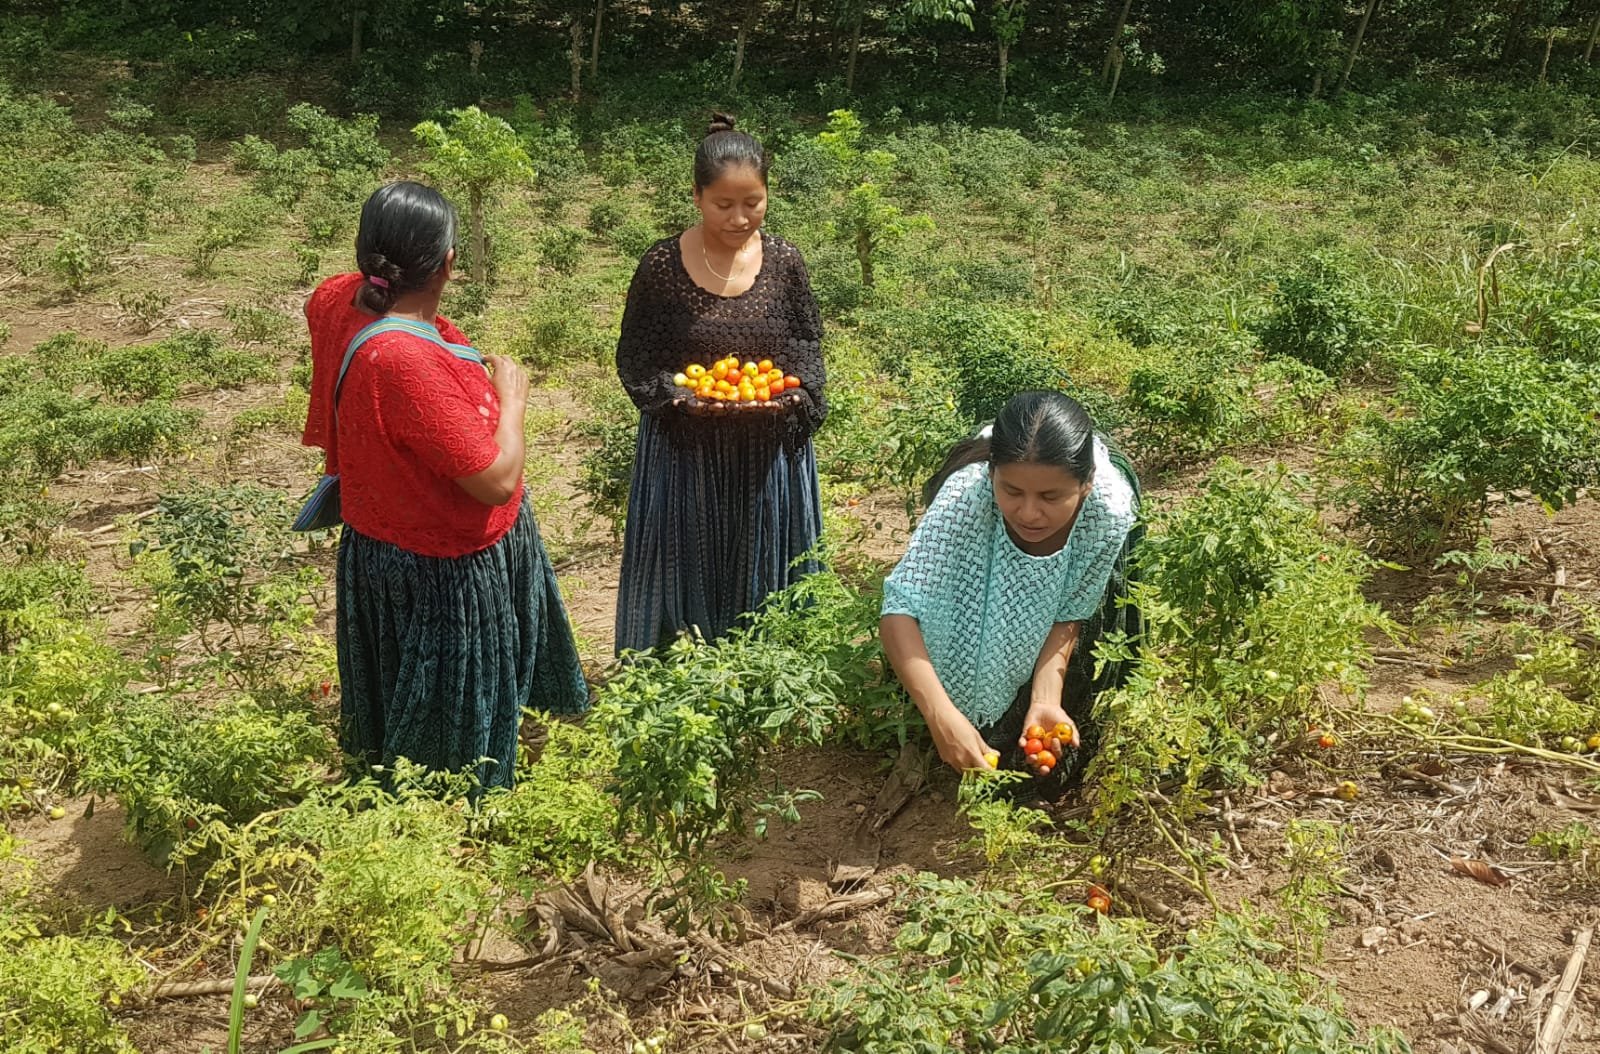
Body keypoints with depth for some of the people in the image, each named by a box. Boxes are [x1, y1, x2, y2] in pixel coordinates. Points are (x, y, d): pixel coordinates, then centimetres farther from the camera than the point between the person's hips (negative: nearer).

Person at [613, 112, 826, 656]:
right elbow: (634, 360, -3)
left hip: (770, 451, 2)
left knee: (764, 580, 13)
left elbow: (808, 343, 6)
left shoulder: (784, 261, -3)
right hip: (685, 449, -2)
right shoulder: (662, 265, -9)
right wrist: (682, 396, -21)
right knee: (684, 578, 9)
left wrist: (793, 391, -14)